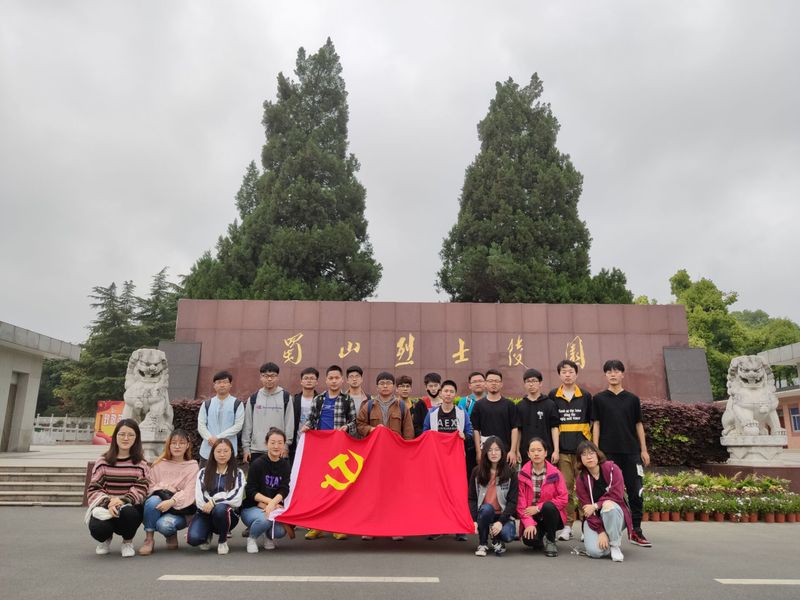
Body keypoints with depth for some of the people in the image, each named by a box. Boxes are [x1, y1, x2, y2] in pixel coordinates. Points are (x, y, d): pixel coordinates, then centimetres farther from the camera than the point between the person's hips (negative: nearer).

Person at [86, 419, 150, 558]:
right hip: (105, 508, 1)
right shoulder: (103, 461, 3)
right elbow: (93, 489, -2)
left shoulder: (141, 463, 3)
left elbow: (141, 489, -6)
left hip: (130, 507, 0)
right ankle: (105, 539, 11)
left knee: (128, 512, -36)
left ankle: (128, 542, 1)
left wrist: (123, 501, -25)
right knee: (97, 527, -32)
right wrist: (108, 503, -21)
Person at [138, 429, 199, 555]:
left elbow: (188, 492, -11)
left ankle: (172, 535, 4)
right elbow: (151, 486, 4)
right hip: (159, 504, 2)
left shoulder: (192, 466, 2)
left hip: (179, 509, -2)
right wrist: (161, 492, -18)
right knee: (153, 500, -32)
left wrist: (171, 501, -28)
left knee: (164, 524, -33)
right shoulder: (159, 464, 10)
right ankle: (149, 539, -16)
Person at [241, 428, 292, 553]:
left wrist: (272, 503, -28)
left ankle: (269, 536, 14)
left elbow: (284, 490, -9)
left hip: (273, 508, 3)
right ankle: (252, 539, -1)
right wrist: (268, 500, -23)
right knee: (264, 519, -35)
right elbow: (250, 491, -11)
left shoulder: (285, 466, 1)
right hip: (251, 508, -3)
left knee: (280, 531, -24)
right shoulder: (258, 464, -10)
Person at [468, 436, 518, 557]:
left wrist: (501, 521, -19)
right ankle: (482, 544, -9)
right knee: (487, 508, -34)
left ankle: (496, 541, 8)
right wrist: (474, 520, -14)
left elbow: (512, 501, -8)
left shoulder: (511, 472, -4)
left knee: (506, 535, -31)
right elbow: (472, 499, 0)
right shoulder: (477, 472, 0)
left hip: (504, 514, -1)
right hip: (484, 513, 1)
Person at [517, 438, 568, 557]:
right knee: (529, 539, -29)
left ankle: (550, 540, -7)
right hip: (531, 518, 1)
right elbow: (520, 502, -7)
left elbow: (563, 499, -10)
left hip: (551, 516, 0)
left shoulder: (555, 473, -7)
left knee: (548, 506, -34)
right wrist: (529, 523, -20)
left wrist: (538, 508, -16)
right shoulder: (522, 474, -4)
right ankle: (541, 539, 11)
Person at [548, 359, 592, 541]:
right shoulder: (553, 396, 5)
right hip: (562, 449, 0)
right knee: (565, 488, 3)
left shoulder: (585, 396, 6)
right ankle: (567, 525, 12)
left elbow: (592, 421, 11)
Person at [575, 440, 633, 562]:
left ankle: (615, 546, -16)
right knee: (595, 551, -25)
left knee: (608, 505, -37)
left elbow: (617, 495, -18)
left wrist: (596, 505, -19)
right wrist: (601, 531, -19)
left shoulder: (612, 469, -9)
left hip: (615, 515, -1)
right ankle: (605, 538, 11)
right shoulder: (581, 479, -5)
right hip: (593, 518, 1)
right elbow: (586, 508, -9)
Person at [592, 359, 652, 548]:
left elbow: (638, 425, 10)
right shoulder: (599, 398, 3)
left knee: (635, 491, 2)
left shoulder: (632, 399, 7)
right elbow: (596, 425, 2)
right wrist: (595, 450, -4)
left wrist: (644, 450, 5)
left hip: (631, 451, 1)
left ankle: (636, 531, 12)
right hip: (608, 452, -1)